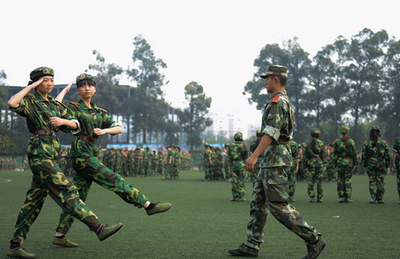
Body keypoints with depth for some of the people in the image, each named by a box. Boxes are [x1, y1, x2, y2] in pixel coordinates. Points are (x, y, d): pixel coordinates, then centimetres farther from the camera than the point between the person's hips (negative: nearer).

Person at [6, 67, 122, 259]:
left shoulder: (55, 105, 18)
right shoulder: (29, 101, -2)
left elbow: (75, 126, 14)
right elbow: (12, 103, -25)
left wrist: (63, 121, -8)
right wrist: (30, 87, -13)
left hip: (50, 157, 8)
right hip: (39, 155, -8)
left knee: (33, 203, 7)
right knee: (67, 193, -12)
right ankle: (99, 228, -16)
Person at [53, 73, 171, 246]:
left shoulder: (99, 112, 18)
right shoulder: (74, 108, -1)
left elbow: (118, 128, 12)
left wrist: (104, 131, -8)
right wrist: (65, 90, -6)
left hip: (91, 154, 8)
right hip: (81, 153, -8)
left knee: (77, 197, 7)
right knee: (114, 180, -10)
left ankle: (60, 235, 11)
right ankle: (148, 205, -10)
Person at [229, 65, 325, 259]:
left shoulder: (277, 102, -13)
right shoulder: (285, 102, 20)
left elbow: (271, 132, -24)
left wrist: (254, 155, -30)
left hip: (275, 159, -11)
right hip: (271, 161, 11)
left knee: (278, 205, -11)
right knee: (258, 202, 10)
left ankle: (314, 240, -8)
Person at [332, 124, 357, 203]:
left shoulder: (337, 142, -2)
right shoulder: (351, 142, -4)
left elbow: (335, 154, 1)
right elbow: (354, 154, -1)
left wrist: (335, 163, 9)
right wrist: (355, 163, 8)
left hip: (340, 162, 1)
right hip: (349, 162, -1)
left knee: (340, 180, 7)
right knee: (348, 180, 2)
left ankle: (341, 198, 6)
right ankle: (347, 198, 0)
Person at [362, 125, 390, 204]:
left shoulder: (366, 143, 0)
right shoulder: (384, 143, 0)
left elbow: (363, 156, 1)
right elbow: (387, 156, 3)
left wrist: (364, 165, 9)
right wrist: (387, 166, 10)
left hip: (370, 165, 0)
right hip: (381, 165, 0)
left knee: (372, 181, 8)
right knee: (380, 181, 6)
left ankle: (373, 198, -2)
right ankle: (380, 199, 6)